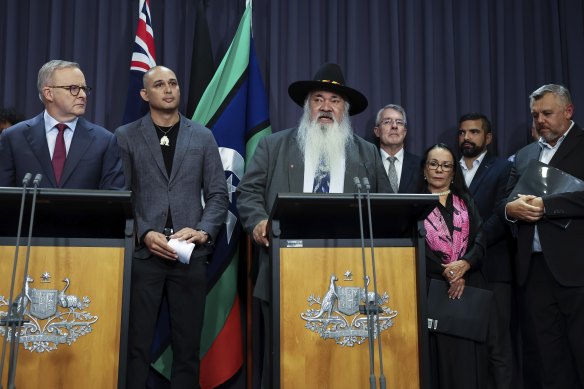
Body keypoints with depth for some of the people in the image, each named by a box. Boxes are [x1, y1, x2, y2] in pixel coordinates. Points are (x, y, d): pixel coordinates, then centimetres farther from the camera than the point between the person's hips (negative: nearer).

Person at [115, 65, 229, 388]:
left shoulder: (203, 137, 10)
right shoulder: (126, 136, 6)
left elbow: (218, 195, 7)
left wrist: (203, 231, -9)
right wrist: (144, 234, -12)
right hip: (142, 253, -1)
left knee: (188, 344, 8)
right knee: (136, 344, 5)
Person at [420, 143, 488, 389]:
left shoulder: (465, 202, 16)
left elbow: (480, 239, 3)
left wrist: (464, 264, -16)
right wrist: (445, 272, -16)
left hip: (469, 286, 2)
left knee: (467, 355, -1)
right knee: (439, 352, -4)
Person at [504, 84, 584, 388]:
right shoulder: (524, 155, 19)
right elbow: (505, 201, 13)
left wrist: (543, 204, -16)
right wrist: (511, 208, -9)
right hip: (534, 268, 5)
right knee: (550, 360, 10)